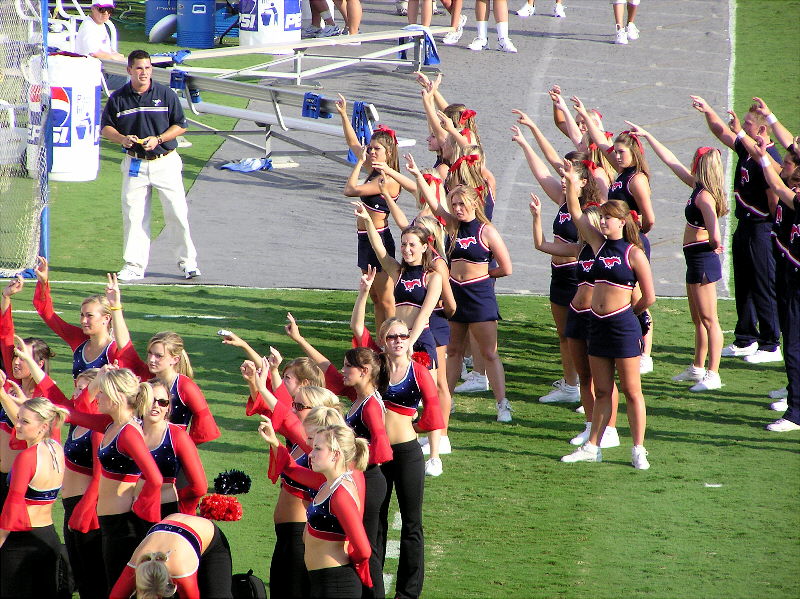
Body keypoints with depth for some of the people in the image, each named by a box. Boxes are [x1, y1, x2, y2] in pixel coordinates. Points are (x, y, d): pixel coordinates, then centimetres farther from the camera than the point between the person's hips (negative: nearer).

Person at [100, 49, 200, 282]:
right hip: (134, 164, 1)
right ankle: (134, 266, 8)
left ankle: (188, 261, 9)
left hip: (165, 162, -1)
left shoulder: (166, 95, -1)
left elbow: (180, 125, 2)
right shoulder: (118, 98, 2)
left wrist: (158, 139, -14)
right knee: (133, 216, 1)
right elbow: (106, 127, 9)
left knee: (177, 214, -3)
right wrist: (122, 138, -12)